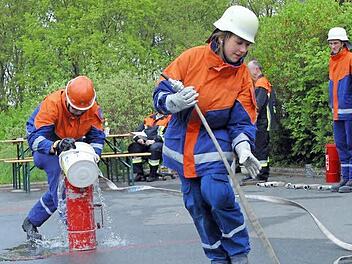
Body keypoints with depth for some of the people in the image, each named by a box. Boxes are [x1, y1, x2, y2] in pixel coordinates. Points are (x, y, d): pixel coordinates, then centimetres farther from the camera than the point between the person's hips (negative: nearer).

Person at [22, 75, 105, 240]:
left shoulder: (94, 110, -20)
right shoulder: (51, 104, -35)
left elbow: (97, 138, -13)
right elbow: (36, 138, -39)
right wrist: (56, 146, -57)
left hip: (71, 144, 5)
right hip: (46, 142, -5)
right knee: (57, 171, -31)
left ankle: (31, 222, 14)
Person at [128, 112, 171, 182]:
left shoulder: (169, 119, 2)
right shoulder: (149, 118, 22)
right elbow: (138, 131, 22)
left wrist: (154, 140, -20)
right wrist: (138, 139, 0)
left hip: (161, 143, -6)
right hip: (145, 143, 6)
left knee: (154, 148, -38)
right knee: (133, 147, -17)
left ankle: (153, 174, -21)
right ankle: (139, 173, -16)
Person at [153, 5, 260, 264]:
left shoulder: (243, 76, -8)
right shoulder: (192, 58, -11)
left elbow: (242, 122, -7)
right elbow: (160, 94, -7)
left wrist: (243, 149, -26)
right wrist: (175, 102, -30)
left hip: (215, 142, -2)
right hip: (181, 143, 2)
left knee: (217, 193, -22)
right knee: (196, 203, 5)